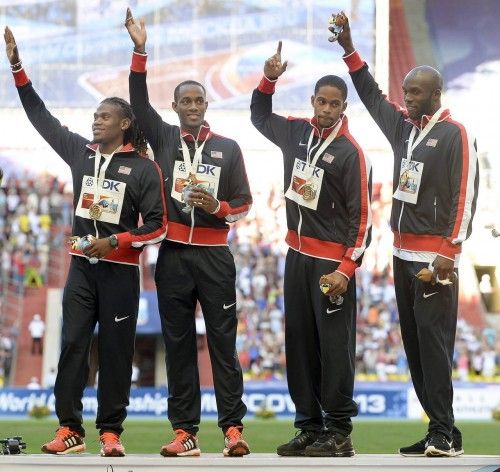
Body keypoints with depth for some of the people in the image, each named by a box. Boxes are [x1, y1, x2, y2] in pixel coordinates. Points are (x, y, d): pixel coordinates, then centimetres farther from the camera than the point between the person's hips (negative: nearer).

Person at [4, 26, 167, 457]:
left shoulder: (144, 168, -3)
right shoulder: (80, 151, 8)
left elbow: (157, 226, -4)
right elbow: (40, 115, 12)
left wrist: (115, 242, -15)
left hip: (120, 271, -3)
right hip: (82, 266, 3)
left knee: (116, 351, 0)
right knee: (72, 345, -3)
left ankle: (111, 431, 5)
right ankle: (70, 429, -2)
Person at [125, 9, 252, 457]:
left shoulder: (228, 147, 8)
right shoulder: (163, 138, 8)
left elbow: (244, 202, 9)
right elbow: (139, 101, -5)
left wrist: (217, 207, -12)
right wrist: (140, 51, -15)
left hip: (215, 256, -1)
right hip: (173, 255, 1)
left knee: (223, 343, -3)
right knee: (178, 345, 2)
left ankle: (233, 427, -4)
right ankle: (185, 431, 3)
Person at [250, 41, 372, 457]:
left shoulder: (350, 152, -11)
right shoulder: (297, 132, 7)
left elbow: (361, 215, -12)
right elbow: (260, 116, 27)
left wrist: (347, 268, -18)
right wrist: (269, 80, 10)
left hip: (332, 262, -7)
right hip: (297, 255, 7)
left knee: (334, 346, -6)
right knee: (299, 344, 9)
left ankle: (339, 432, -2)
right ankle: (309, 426, 15)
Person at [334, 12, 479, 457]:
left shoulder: (455, 135, -9)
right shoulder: (403, 127, 12)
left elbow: (465, 195, -13)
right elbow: (372, 96, 25)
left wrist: (450, 252, -17)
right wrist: (349, 49, 18)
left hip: (435, 258, -8)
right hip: (403, 254, 8)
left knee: (434, 342, -10)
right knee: (413, 342, 6)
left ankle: (445, 436, -9)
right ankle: (440, 429, 8)